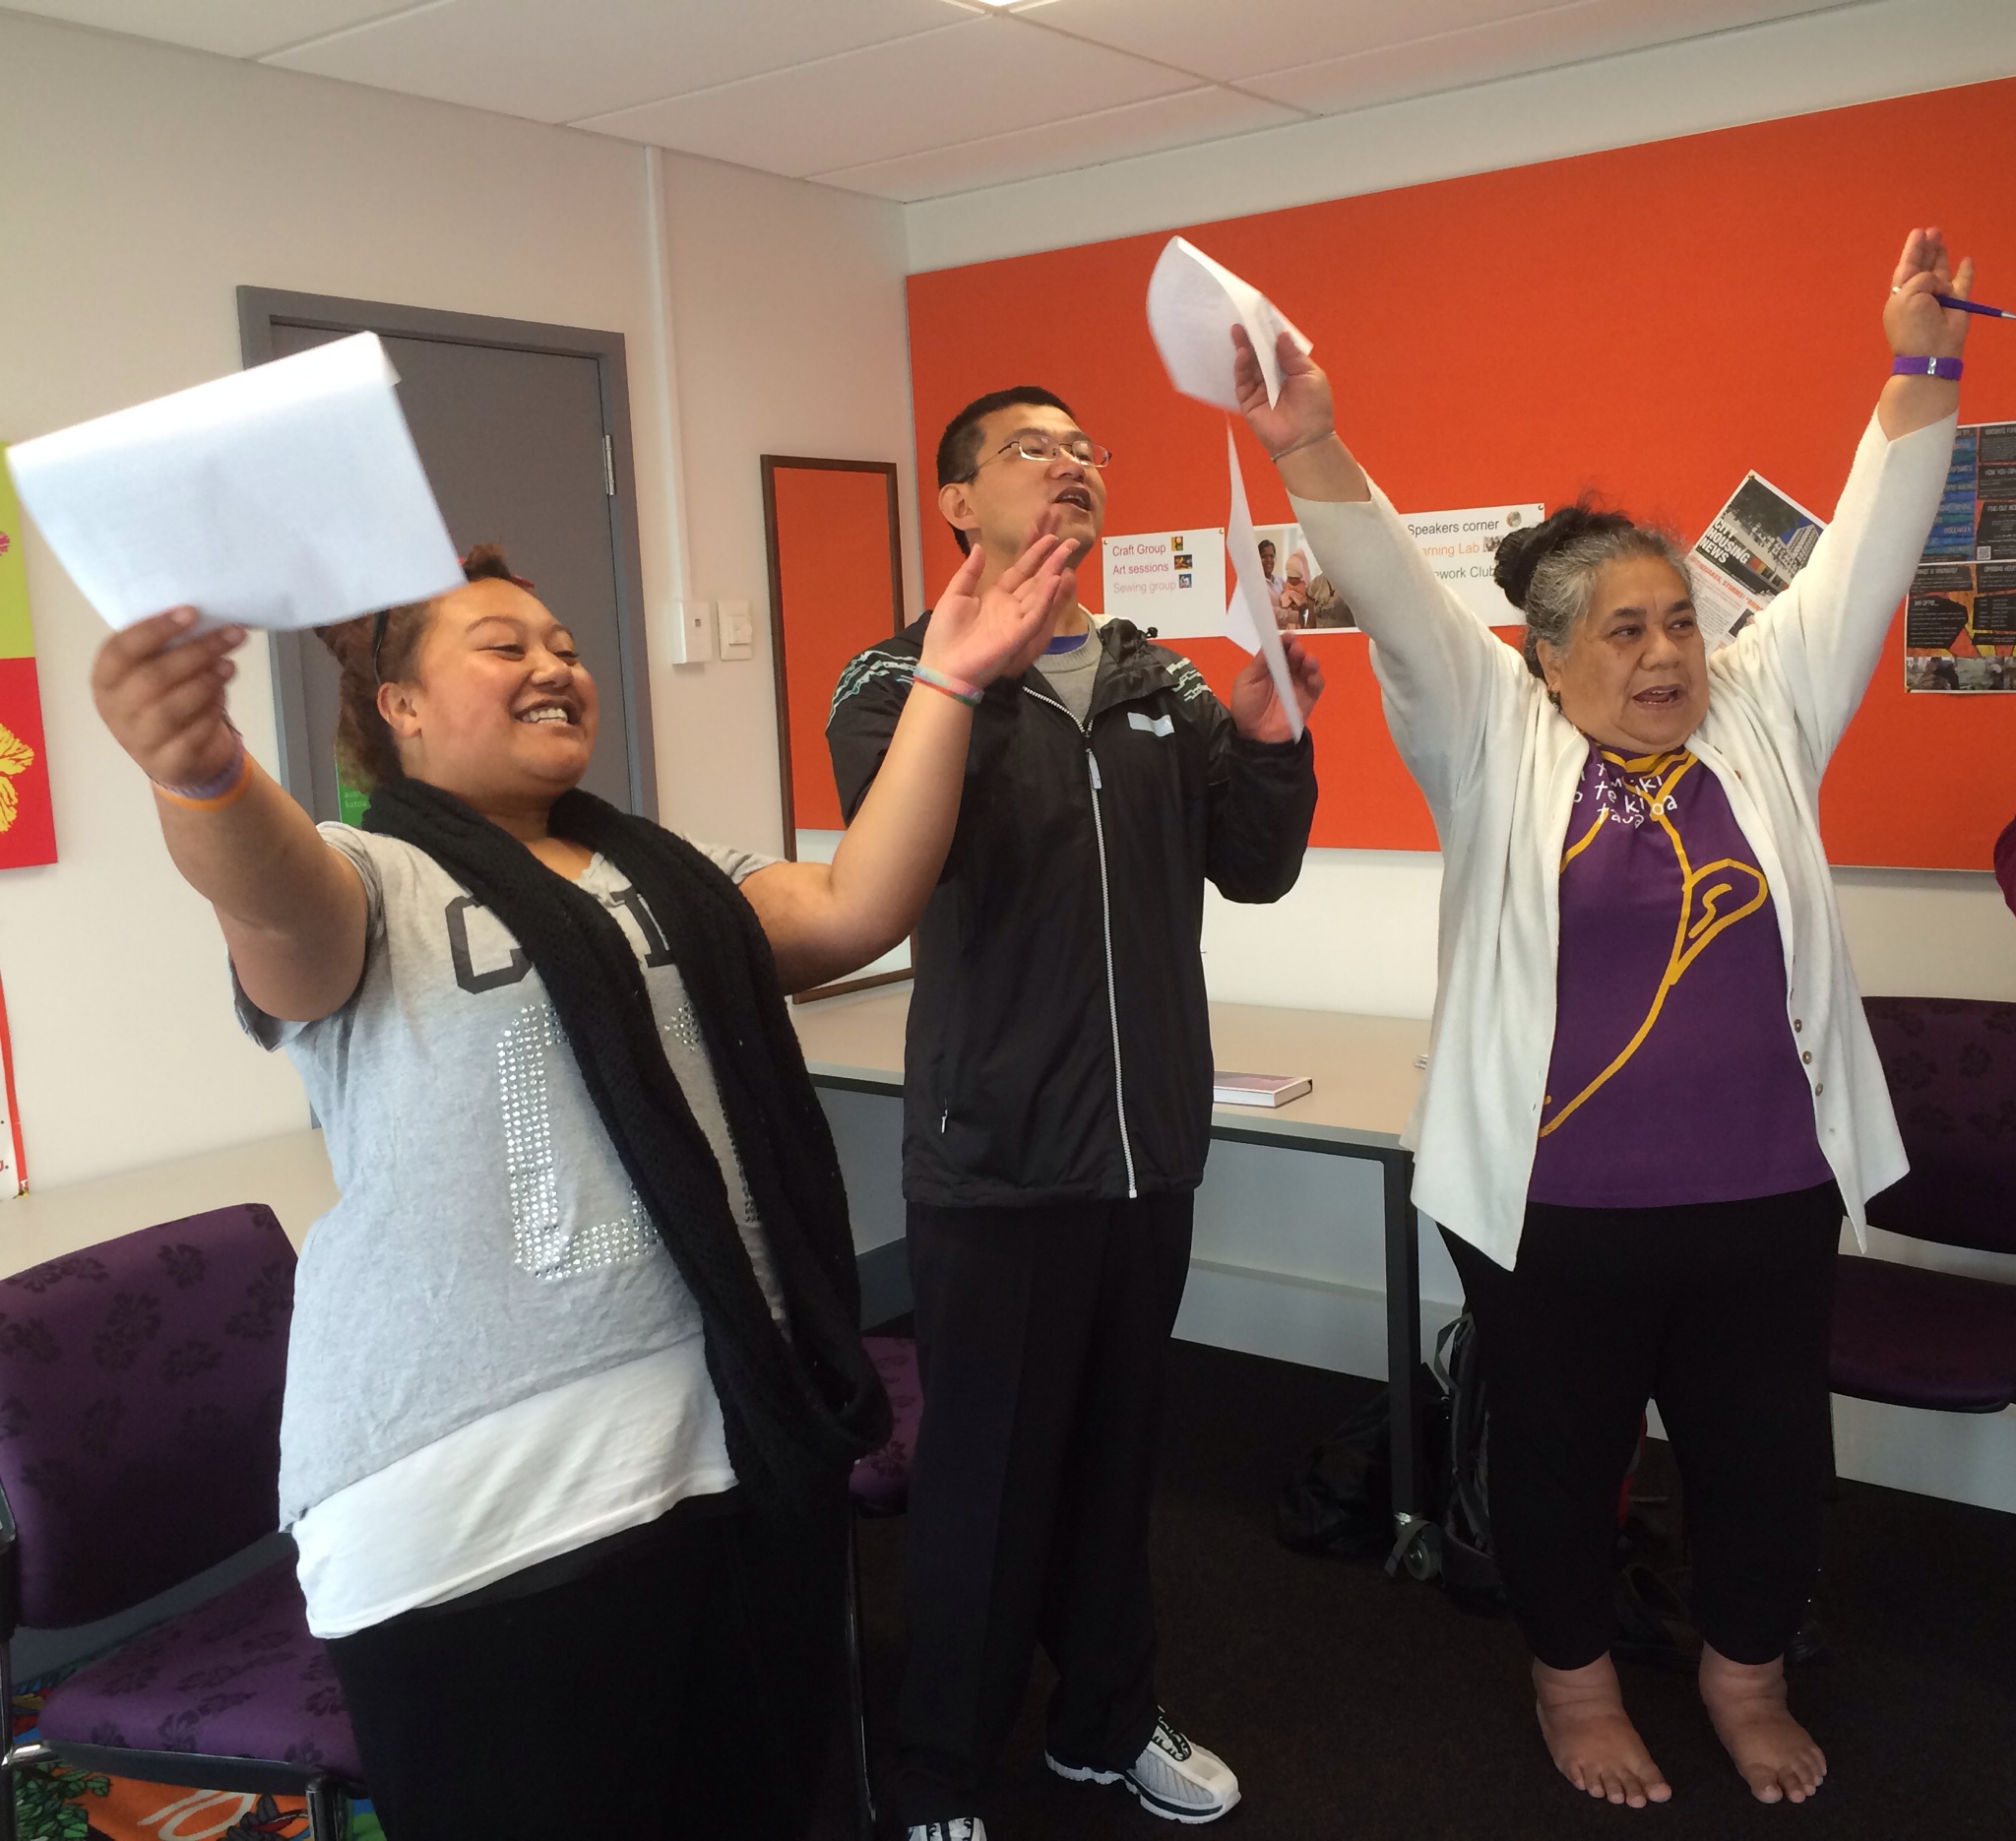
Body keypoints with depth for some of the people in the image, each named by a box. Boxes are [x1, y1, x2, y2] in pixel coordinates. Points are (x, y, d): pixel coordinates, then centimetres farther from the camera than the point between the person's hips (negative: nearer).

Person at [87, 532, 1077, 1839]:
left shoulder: (670, 878, 14)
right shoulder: (369, 884, -3)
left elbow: (859, 907, 1)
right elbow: (271, 898, -26)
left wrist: (948, 681, -4)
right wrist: (201, 771, -50)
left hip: (743, 1446, 6)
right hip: (479, 1503, -5)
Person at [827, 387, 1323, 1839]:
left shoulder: (1162, 685, 9)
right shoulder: (904, 678, -5)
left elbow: (1255, 868, 5)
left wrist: (1270, 738, -12)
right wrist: (977, 671, -35)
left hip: (1151, 1148, 5)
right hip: (996, 1160, -5)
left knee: (1118, 1455, 18)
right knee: (985, 1475, 6)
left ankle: (1107, 1719, 39)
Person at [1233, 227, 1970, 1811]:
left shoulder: (1762, 721, 5)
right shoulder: (1498, 744, -4)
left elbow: (1865, 554, 3)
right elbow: (1396, 594, -15)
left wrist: (1924, 368, -3)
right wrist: (1309, 450, -28)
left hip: (1765, 1197, 3)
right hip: (1555, 1207, -3)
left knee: (1765, 1451, 18)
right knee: (1561, 1453, 15)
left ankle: (1747, 1674, 43)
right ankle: (1575, 1678, 39)